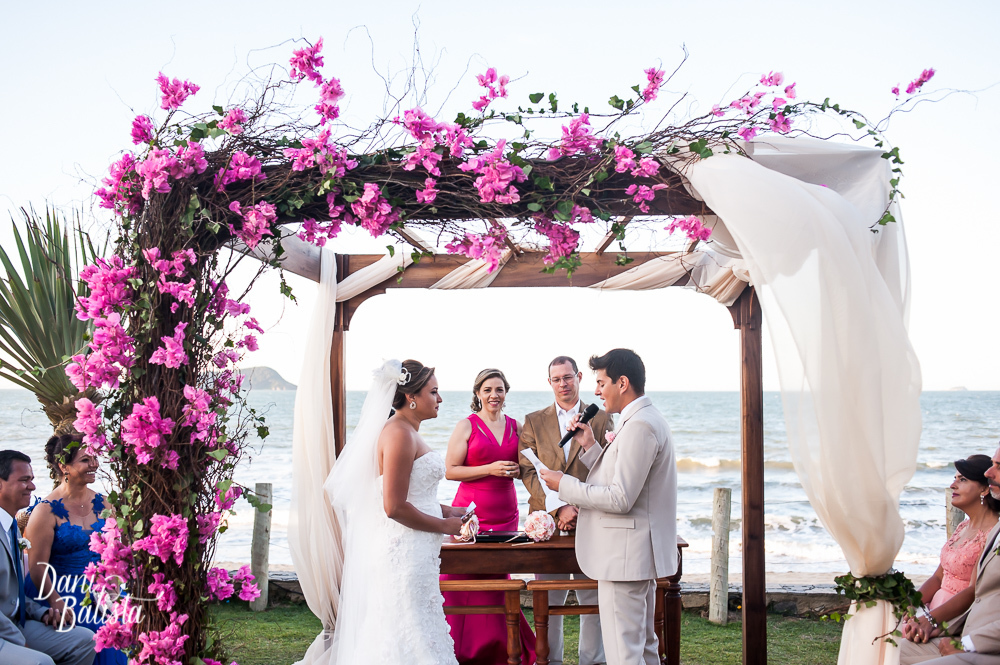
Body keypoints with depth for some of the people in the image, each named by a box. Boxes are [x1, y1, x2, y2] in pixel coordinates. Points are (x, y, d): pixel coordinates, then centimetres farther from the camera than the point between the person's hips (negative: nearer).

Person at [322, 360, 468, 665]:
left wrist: (446, 511, 10)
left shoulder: (407, 432, 14)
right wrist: (444, 525, -11)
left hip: (415, 553, 10)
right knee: (410, 639, -4)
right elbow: (395, 507, -22)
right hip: (404, 551, -10)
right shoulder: (399, 434, -17)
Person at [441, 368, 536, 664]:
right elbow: (449, 470, -6)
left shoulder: (515, 426, 12)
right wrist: (490, 469, -14)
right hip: (471, 514, -4)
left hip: (506, 515, 4)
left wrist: (517, 470, 0)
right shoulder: (466, 426, -1)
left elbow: (524, 468, 23)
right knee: (467, 582, -5)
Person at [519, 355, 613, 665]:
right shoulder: (533, 422, 9)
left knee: (593, 599, 3)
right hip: (547, 522, 1)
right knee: (547, 601, 5)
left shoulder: (601, 419, 7)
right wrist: (559, 508, -12)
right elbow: (528, 472, 0)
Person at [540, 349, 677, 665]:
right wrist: (590, 446, 9)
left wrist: (565, 484, -14)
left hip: (625, 556, -12)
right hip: (639, 555, 12)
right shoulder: (646, 419, 15)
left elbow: (620, 498, -24)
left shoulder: (639, 425, -19)